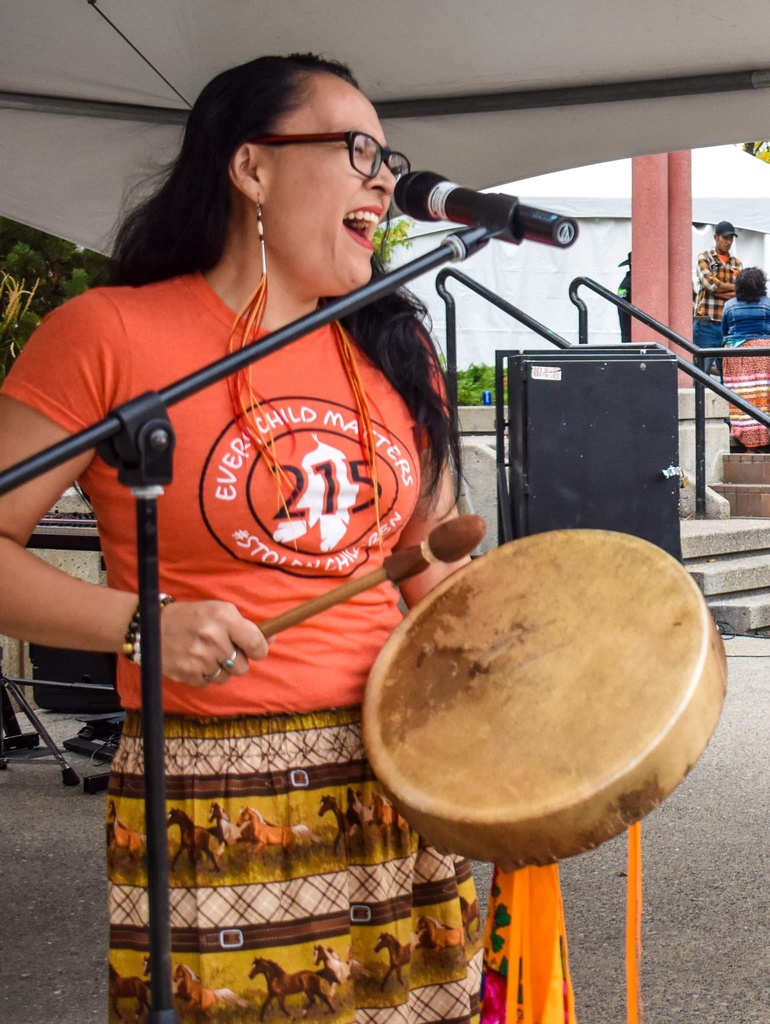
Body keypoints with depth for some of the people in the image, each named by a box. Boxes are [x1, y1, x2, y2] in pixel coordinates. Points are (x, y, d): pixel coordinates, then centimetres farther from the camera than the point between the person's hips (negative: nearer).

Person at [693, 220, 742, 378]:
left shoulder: (737, 264, 16)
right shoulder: (705, 257, 5)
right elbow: (710, 282, -12)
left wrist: (717, 289, -11)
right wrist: (735, 287, -2)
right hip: (706, 324, -4)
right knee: (701, 372, -5)